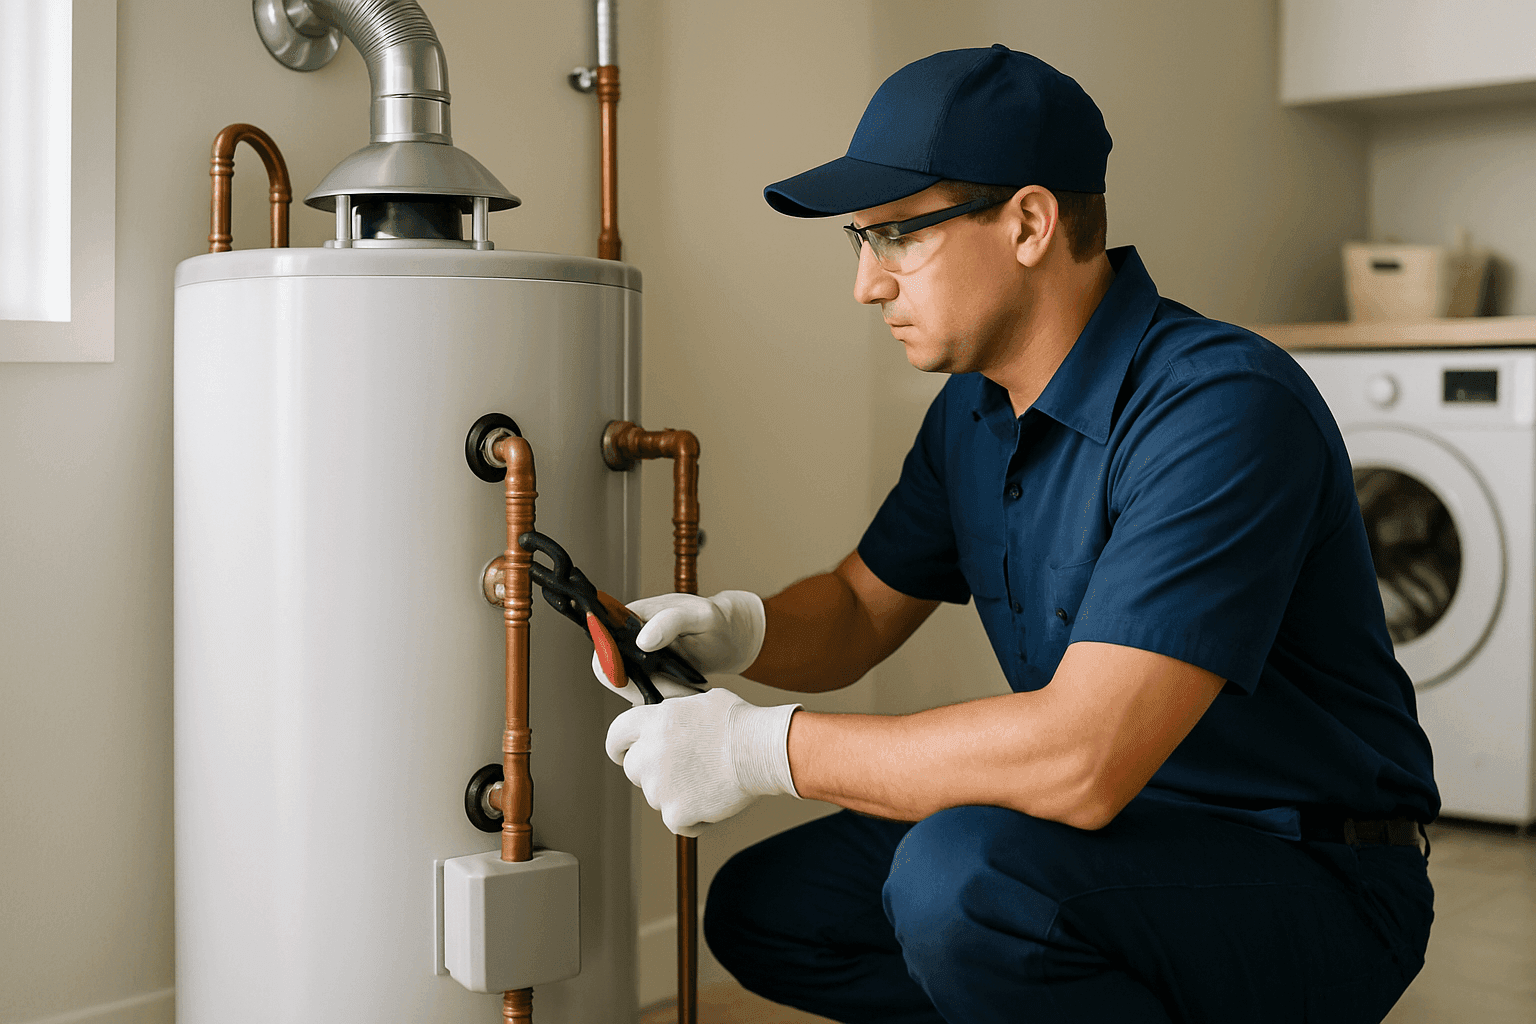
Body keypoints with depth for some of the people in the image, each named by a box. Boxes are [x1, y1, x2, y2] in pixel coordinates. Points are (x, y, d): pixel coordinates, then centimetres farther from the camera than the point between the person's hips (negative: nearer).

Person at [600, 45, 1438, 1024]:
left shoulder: (1221, 409, -26)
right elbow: (861, 611, 15)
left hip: (1310, 884, -9)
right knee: (764, 908, 4)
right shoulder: (974, 412, 4)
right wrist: (737, 629, -9)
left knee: (961, 877, -34)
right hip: (1123, 831, 9)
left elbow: (1081, 760, -35)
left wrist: (761, 747, -26)